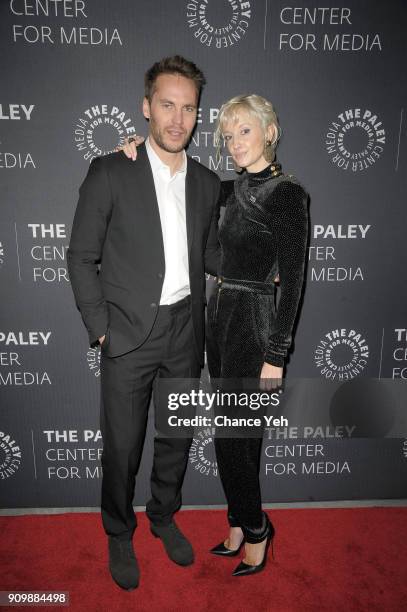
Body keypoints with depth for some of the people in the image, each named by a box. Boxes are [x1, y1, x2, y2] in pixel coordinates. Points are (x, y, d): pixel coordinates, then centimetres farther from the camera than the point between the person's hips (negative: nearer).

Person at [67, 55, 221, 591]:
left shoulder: (207, 183, 7)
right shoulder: (110, 173, -6)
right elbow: (81, 258, -4)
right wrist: (100, 326, -10)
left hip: (186, 331, 4)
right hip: (130, 333, -4)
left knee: (177, 434, 18)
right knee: (122, 445, 9)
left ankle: (164, 515, 45)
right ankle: (119, 534, 37)